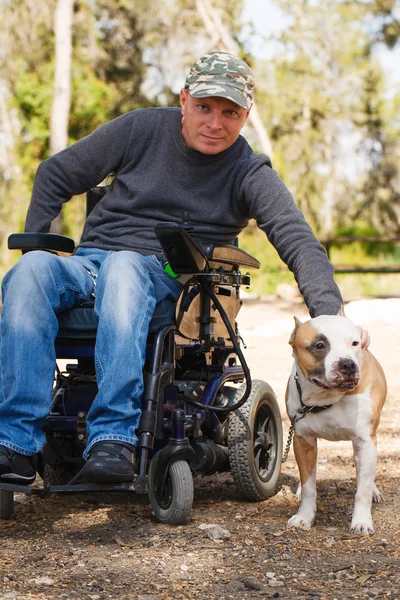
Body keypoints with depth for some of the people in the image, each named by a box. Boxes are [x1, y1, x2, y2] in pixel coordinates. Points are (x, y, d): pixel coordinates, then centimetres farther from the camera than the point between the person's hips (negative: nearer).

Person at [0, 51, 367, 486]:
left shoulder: (250, 174, 3)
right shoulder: (141, 129, 8)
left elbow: (298, 242, -11)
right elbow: (54, 176, 17)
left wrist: (329, 315, -28)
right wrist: (35, 245, 5)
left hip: (165, 278, -2)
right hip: (88, 264, 2)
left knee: (122, 267, -39)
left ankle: (113, 440, -49)